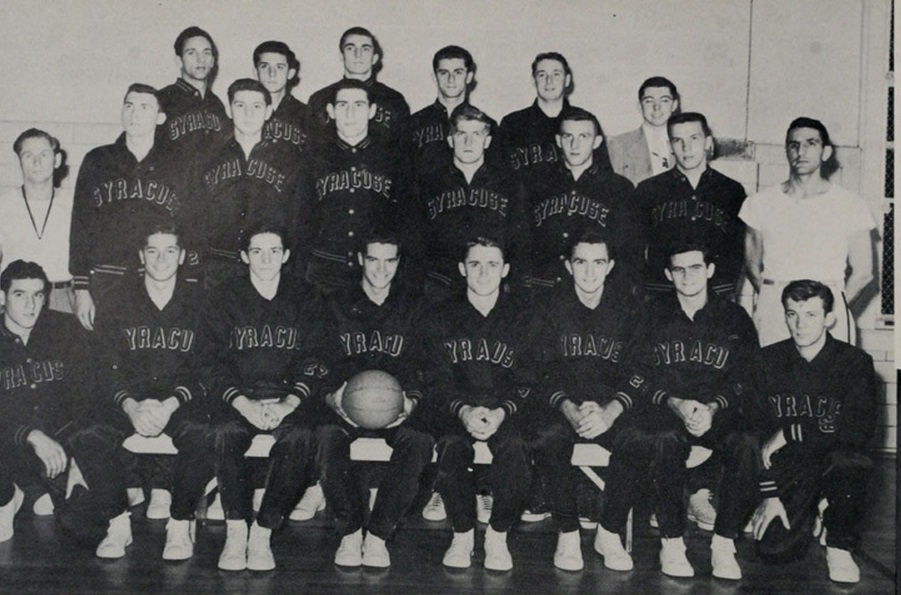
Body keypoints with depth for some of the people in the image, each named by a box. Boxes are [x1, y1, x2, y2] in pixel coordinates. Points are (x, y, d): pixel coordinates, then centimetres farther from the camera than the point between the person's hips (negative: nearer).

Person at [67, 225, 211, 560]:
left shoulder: (198, 302, 3)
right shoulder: (118, 300, 6)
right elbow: (107, 368, 1)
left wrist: (171, 404, -18)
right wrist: (131, 406, -17)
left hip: (181, 398, -1)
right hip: (128, 397, 2)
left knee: (201, 435, -33)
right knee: (87, 438, -27)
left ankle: (181, 523, -12)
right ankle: (118, 522, -8)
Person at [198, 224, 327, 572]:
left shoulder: (304, 304, 11)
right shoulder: (222, 300, 8)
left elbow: (314, 363, 4)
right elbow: (209, 362, 0)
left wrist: (289, 404, -15)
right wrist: (243, 404, -16)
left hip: (287, 397, 0)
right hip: (235, 398, 0)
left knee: (300, 435, -31)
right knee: (226, 431, -32)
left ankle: (263, 533, -22)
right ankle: (235, 531, -22)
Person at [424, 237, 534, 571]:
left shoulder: (520, 319, 8)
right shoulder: (443, 318, 9)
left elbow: (528, 382, 2)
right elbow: (436, 380, 1)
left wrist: (502, 412, -18)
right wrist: (463, 410, -18)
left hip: (506, 410, 0)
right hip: (456, 408, 0)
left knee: (514, 445, -32)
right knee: (451, 446, -32)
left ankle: (498, 536, -12)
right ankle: (462, 534, -11)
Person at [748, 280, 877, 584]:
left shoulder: (855, 362, -6)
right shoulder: (769, 360, 1)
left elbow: (862, 427, -22)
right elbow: (757, 430, -1)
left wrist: (791, 431, -21)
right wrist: (769, 495, -8)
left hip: (833, 459, -1)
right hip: (787, 469, 2)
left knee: (849, 461, -37)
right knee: (774, 549, -18)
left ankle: (839, 546, -8)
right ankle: (808, 514, 20)